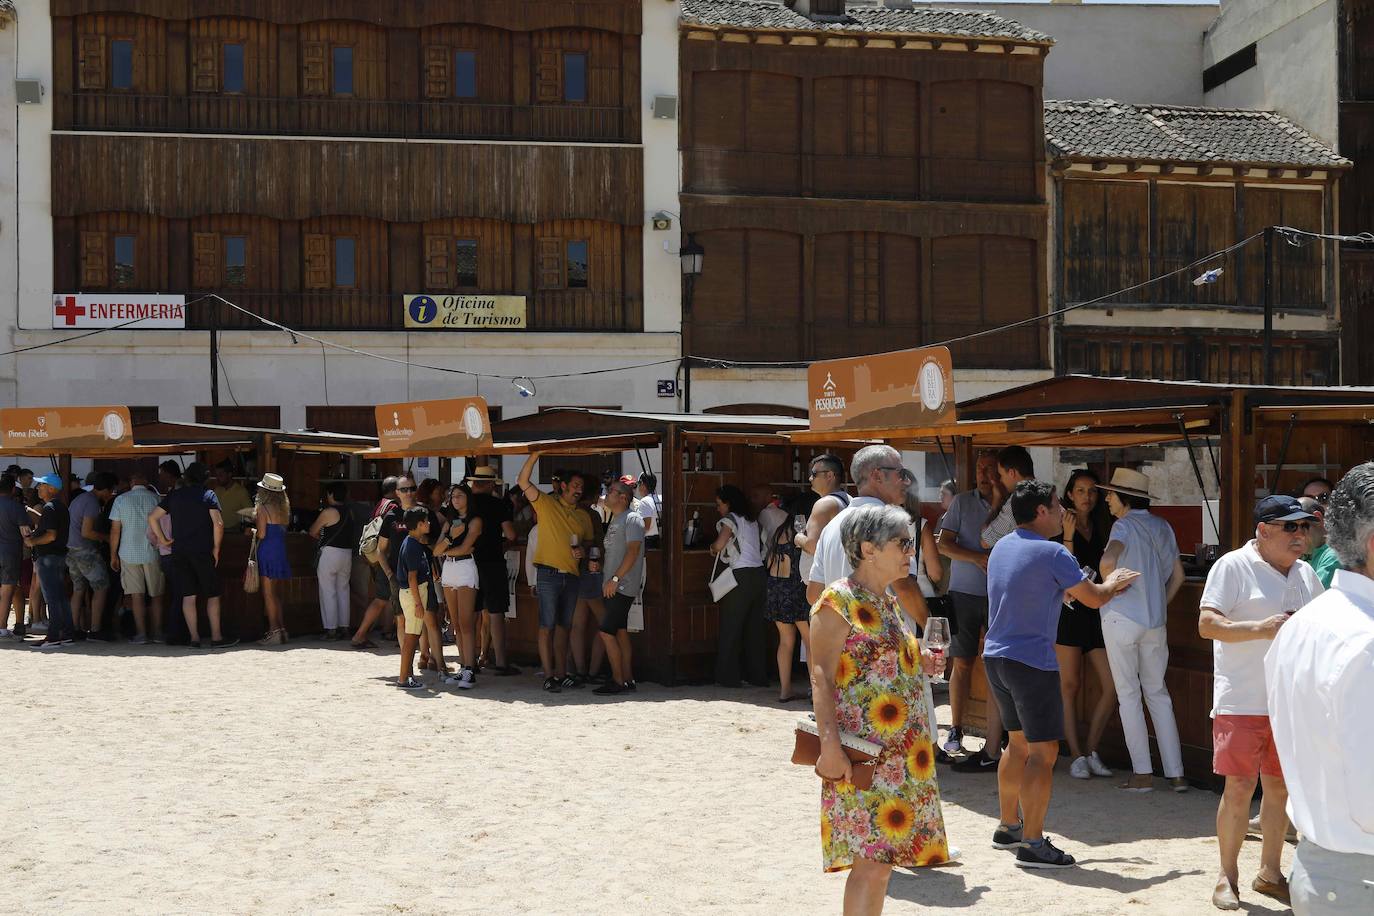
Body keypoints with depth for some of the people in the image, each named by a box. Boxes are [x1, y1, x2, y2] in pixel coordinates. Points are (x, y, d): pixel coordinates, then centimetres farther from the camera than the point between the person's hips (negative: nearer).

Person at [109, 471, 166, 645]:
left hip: (129, 554, 0)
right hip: (152, 553, 0)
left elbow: (115, 530, 0)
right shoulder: (156, 498, -1)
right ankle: (157, 632, 10)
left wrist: (113, 555, 7)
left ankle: (141, 633, -2)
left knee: (137, 595, 1)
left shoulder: (121, 500, -1)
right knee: (156, 594, 10)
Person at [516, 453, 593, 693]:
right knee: (547, 626, -5)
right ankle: (549, 676, -4)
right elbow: (523, 481, -8)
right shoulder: (546, 503, 1)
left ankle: (561, 673, 16)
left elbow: (589, 541, 24)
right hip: (548, 574, -5)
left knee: (563, 626, 10)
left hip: (571, 576, 5)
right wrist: (535, 456, -16)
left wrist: (582, 550, 1)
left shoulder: (583, 516, 16)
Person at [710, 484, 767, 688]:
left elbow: (719, 544, -21)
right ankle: (758, 675, 13)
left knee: (730, 626, 0)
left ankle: (728, 675, 2)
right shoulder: (752, 519, 18)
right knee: (754, 628, 11)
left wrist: (713, 548, 3)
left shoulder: (730, 519, -6)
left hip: (741, 575, -7)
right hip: (758, 573, 8)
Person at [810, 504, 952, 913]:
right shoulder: (838, 602, -9)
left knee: (883, 858, 10)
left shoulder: (888, 603, 17)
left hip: (899, 753, 9)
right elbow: (822, 678, -16)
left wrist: (920, 664, 9)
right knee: (871, 859, -11)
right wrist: (830, 745, -24)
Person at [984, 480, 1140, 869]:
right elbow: (1094, 598, -7)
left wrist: (1101, 587, 28)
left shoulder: (1002, 547, 11)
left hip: (996, 657, 9)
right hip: (1032, 662, -9)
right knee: (1043, 751, -4)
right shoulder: (1051, 553, -14)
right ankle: (1032, 843, -4)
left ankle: (1007, 826, 28)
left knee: (1018, 743, 21)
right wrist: (1111, 584, 16)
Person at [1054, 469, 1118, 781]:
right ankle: (1076, 755, 6)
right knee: (1069, 685, -1)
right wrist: (1068, 535, -18)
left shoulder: (1102, 528, 13)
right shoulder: (1061, 527, -2)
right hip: (1069, 611, -5)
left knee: (1111, 687, -2)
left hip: (1097, 612, 5)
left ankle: (1091, 750, 10)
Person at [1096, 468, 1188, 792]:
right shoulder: (1162, 527, 10)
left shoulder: (1125, 525, -11)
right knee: (1158, 693, 13)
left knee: (1128, 694, 3)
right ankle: (1176, 773, 10)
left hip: (1121, 618, -6)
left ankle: (1143, 773, 3)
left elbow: (1108, 560, -30)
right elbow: (1177, 575, 16)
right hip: (1155, 620, 6)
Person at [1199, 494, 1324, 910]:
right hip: (1242, 701, -6)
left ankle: (1270, 872, 24)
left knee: (1279, 786, 11)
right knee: (1239, 787, -5)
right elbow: (1207, 625, -15)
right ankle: (1227, 877, 8)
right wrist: (1261, 628, -26)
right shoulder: (1233, 566, -7)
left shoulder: (1305, 573, 12)